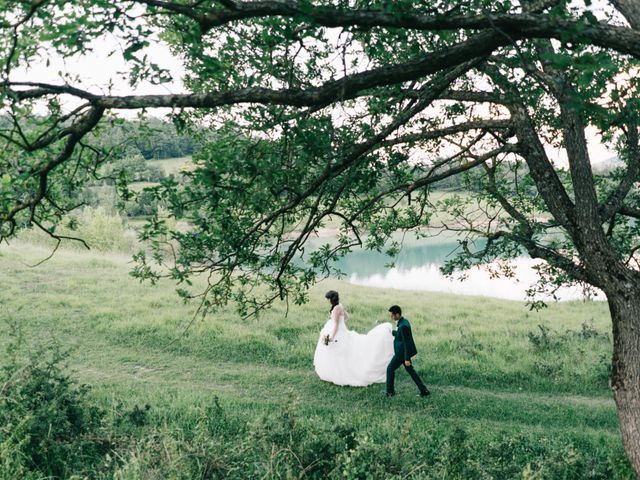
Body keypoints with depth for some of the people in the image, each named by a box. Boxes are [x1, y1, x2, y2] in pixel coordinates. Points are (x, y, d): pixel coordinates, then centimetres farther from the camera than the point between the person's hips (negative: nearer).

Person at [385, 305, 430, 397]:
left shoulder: (403, 325, -26)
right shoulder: (403, 321, 4)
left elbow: (407, 342, -24)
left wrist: (407, 358, -21)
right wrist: (392, 332, 13)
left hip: (402, 353, -10)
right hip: (404, 352, 10)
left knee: (390, 369, 6)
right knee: (411, 371, 16)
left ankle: (390, 391, 18)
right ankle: (424, 390, 18)